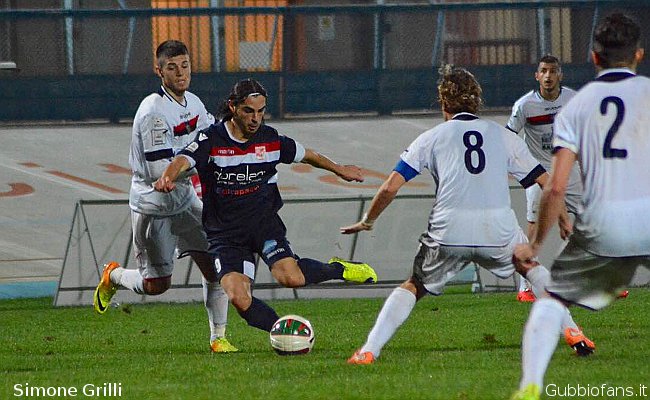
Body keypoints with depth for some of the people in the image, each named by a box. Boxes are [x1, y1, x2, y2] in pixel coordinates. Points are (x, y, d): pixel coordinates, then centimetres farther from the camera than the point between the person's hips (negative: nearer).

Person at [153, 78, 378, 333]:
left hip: (264, 223, 1)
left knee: (290, 278, -25)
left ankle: (337, 269, 5)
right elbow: (183, 161, -26)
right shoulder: (211, 140, -9)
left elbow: (307, 156, 20)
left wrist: (339, 170, 31)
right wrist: (167, 178, -49)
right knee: (239, 299, -22)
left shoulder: (271, 139, 1)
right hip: (225, 233, -1)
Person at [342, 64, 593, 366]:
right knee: (532, 268, 30)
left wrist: (367, 222, 22)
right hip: (499, 230, 1)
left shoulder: (432, 138, 13)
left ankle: (369, 351, 4)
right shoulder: (503, 135, 17)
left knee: (414, 287, 19)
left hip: (448, 230, -1)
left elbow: (390, 187, 7)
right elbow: (545, 182, 19)